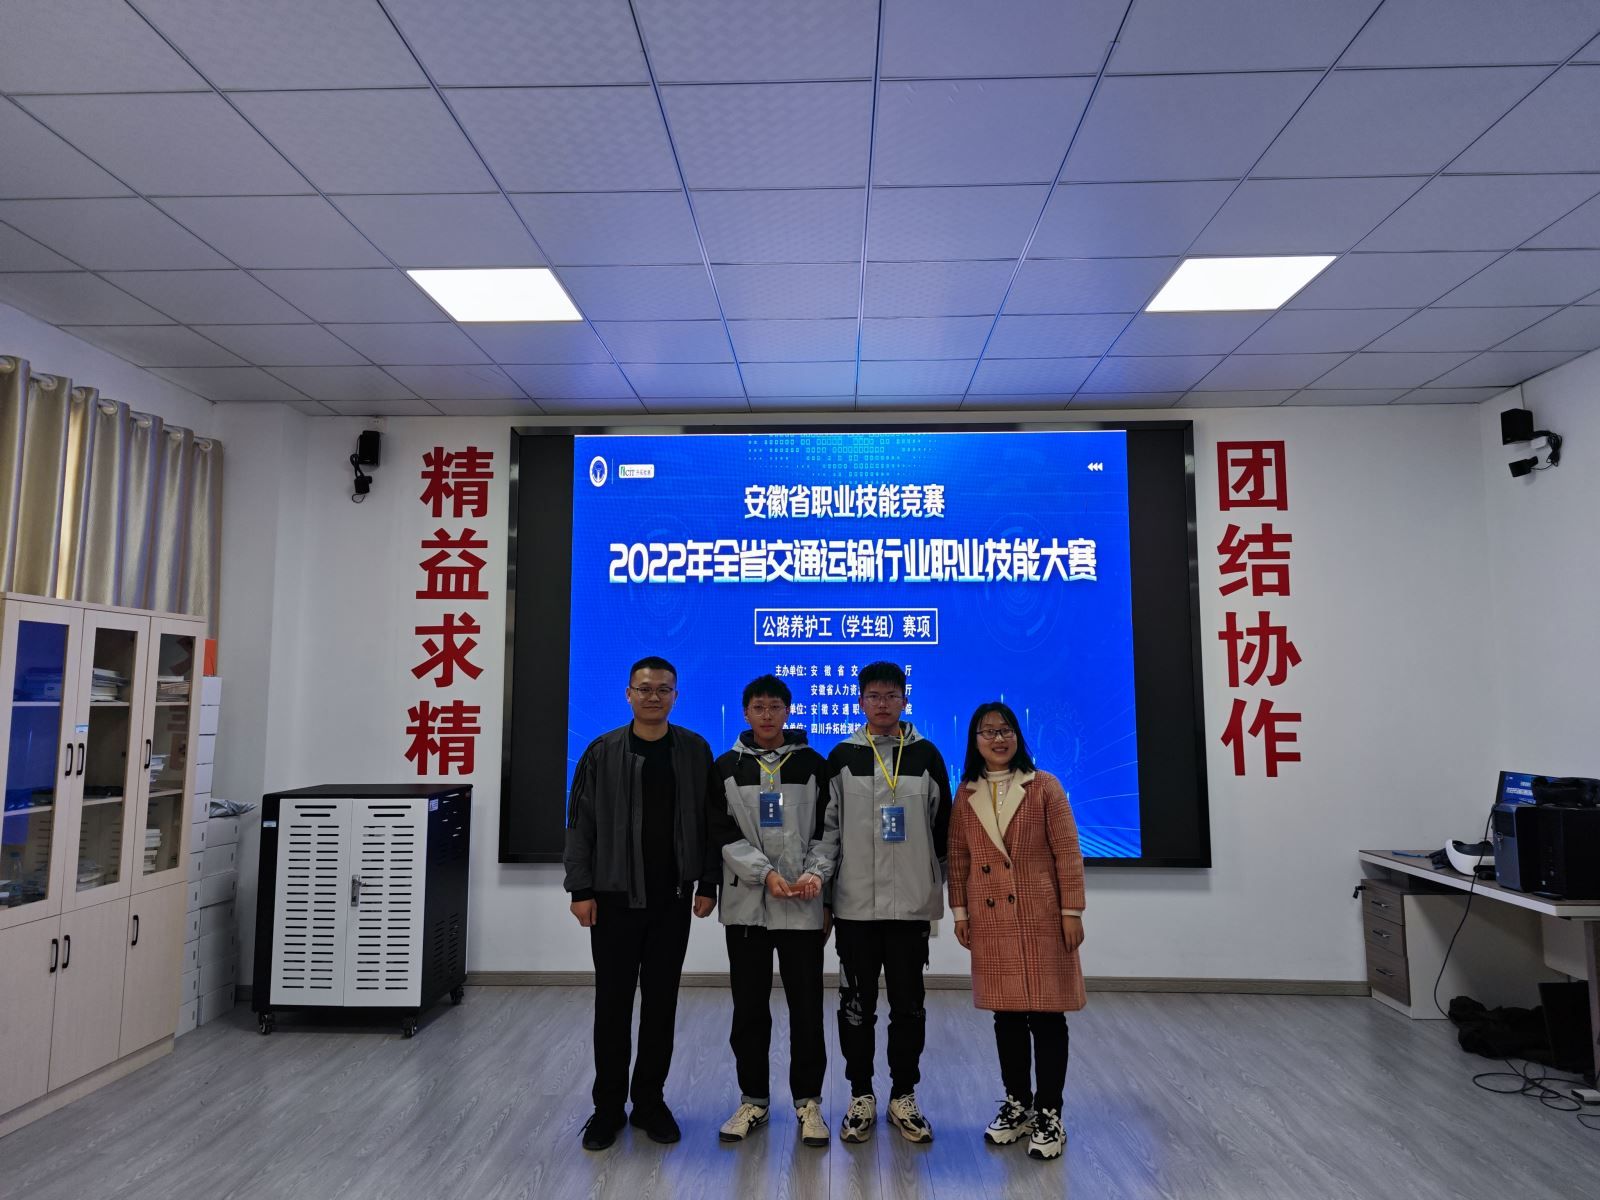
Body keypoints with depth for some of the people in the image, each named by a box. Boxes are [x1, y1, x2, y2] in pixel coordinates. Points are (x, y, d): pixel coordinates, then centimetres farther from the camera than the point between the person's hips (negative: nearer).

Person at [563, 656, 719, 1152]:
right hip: (615, 896, -1)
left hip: (673, 898, 1)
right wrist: (581, 889, -6)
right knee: (613, 1002, 6)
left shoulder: (695, 751, 1)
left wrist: (707, 884, -2)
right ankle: (608, 1106, 21)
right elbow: (581, 824, -1)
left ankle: (650, 1101, 24)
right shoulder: (603, 752, -1)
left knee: (661, 1002, 10)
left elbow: (709, 823, 2)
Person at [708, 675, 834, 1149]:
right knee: (749, 1008, 9)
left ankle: (808, 1101, 20)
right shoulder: (728, 767, 4)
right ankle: (753, 1099, 25)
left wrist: (816, 871, -14)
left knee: (807, 1008, 5)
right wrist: (765, 873, -15)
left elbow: (827, 829, 4)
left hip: (804, 906, -1)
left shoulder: (813, 764, 4)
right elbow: (724, 833, -3)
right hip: (747, 903, 1)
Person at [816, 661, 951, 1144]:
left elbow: (942, 826, 7)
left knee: (908, 1004, 9)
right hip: (854, 903, 0)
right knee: (857, 1004, 7)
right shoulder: (843, 756, 2)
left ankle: (904, 1097, 23)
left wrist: (938, 890, 7)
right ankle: (861, 1096, 22)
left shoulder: (926, 755, 3)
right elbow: (828, 828, 3)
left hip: (912, 902, 0)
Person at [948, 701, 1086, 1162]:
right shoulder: (966, 794, 6)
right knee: (1006, 1014, 12)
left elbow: (1067, 853, -4)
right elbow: (958, 857, 9)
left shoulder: (1044, 786, -3)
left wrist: (1072, 912, -7)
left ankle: (1049, 1113, 15)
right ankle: (1016, 1103, 27)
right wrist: (959, 912, 6)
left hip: (1041, 918, -3)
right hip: (991, 921, 3)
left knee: (1047, 1013, 2)